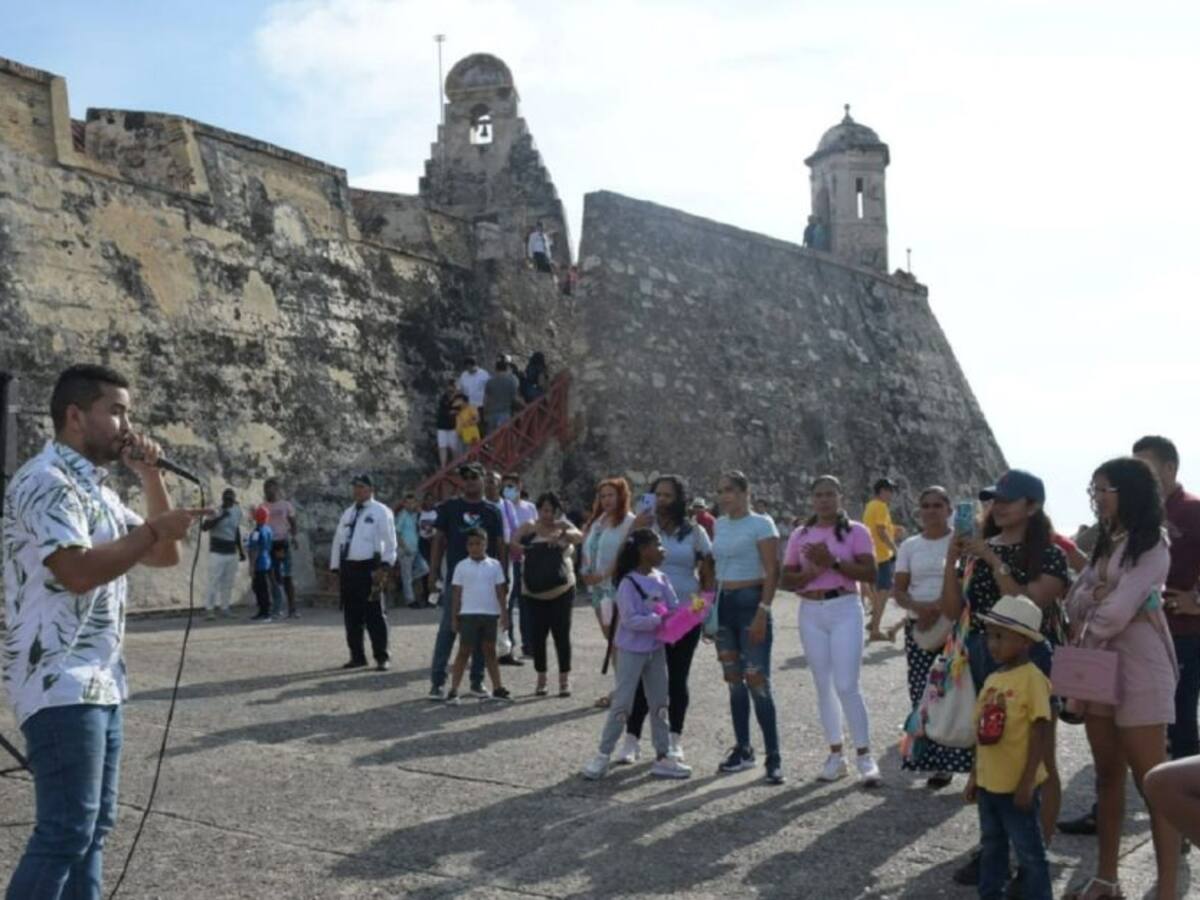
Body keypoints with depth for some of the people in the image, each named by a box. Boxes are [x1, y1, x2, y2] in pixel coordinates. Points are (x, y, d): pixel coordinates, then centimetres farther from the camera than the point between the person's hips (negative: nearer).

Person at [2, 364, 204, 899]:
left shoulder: (95, 488, 17)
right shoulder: (46, 481, -13)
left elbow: (164, 557, 17)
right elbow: (79, 571, -24)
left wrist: (150, 477, 7)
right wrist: (155, 528, -15)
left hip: (100, 680, 10)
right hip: (60, 683, -10)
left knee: (93, 825, 12)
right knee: (66, 829, -10)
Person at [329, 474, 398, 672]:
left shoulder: (381, 512, -1)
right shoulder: (348, 513, 18)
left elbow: (390, 542, -7)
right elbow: (338, 540, 19)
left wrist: (384, 567, -15)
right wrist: (335, 567, 13)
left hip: (370, 568, -6)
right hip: (348, 568, 6)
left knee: (374, 615, -4)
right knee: (351, 615, 9)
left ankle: (381, 658, 2)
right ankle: (357, 656, 19)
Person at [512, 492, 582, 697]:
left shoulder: (564, 527, 4)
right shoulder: (529, 528, 1)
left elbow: (579, 537, -14)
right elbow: (513, 544, -11)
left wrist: (563, 534, -34)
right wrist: (521, 548, -35)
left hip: (562, 590, 0)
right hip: (533, 593, 0)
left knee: (562, 634, 0)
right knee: (536, 635, 2)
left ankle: (564, 679, 10)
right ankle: (541, 680, 17)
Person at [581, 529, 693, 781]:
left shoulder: (662, 580, 3)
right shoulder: (628, 583, -17)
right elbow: (630, 620, -23)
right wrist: (659, 620, -28)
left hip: (656, 650, 7)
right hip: (632, 651, -7)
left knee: (659, 703, 11)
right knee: (622, 704, -1)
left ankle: (663, 757, 19)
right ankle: (603, 755, 11)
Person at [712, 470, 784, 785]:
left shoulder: (761, 524, -7)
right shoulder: (719, 525, 12)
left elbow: (772, 573, -12)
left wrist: (762, 612, -19)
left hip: (750, 602, -6)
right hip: (724, 604, 7)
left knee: (757, 682, -10)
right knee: (734, 680, 10)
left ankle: (773, 758, -6)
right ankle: (743, 750, 19)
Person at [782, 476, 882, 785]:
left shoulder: (855, 531, -2)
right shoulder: (800, 535, 8)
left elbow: (870, 574, -10)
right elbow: (787, 579, 6)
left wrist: (833, 562, -19)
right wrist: (813, 571, -13)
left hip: (845, 610, -4)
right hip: (811, 613, 4)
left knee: (847, 686, -9)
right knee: (824, 686, 9)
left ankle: (864, 755, 2)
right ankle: (835, 754, 17)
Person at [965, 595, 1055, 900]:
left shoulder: (1032, 679, -16)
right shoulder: (992, 679, 6)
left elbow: (1040, 733, -18)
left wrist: (1026, 782, -19)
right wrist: (975, 775, 15)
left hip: (1017, 786, -8)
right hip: (989, 783, 8)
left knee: (1029, 852, 5)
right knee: (992, 848, 20)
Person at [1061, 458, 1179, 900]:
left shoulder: (1152, 547, -10)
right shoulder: (1104, 545, 16)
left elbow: (1117, 611, -17)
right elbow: (1077, 598, 10)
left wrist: (1084, 640, -4)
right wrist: (1079, 651, -7)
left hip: (1137, 670, -8)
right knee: (1108, 776, 12)